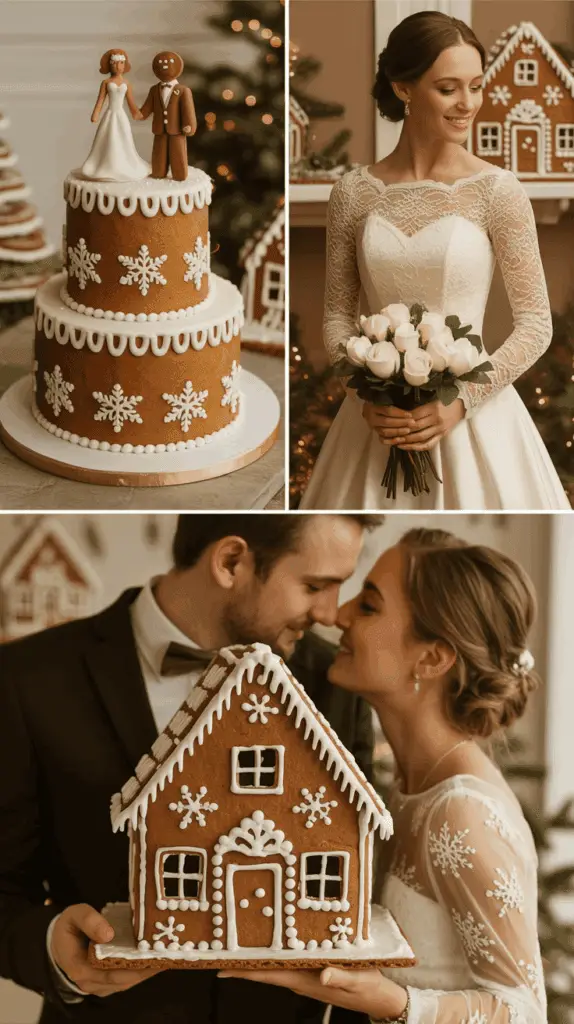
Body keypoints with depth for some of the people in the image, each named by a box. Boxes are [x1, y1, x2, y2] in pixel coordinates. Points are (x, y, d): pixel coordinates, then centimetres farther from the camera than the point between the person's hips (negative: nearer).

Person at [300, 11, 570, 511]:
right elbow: (338, 314, 6)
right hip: (379, 416, 2)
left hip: (471, 414, -2)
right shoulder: (354, 192, 0)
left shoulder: (497, 190, -6)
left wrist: (462, 401, -14)